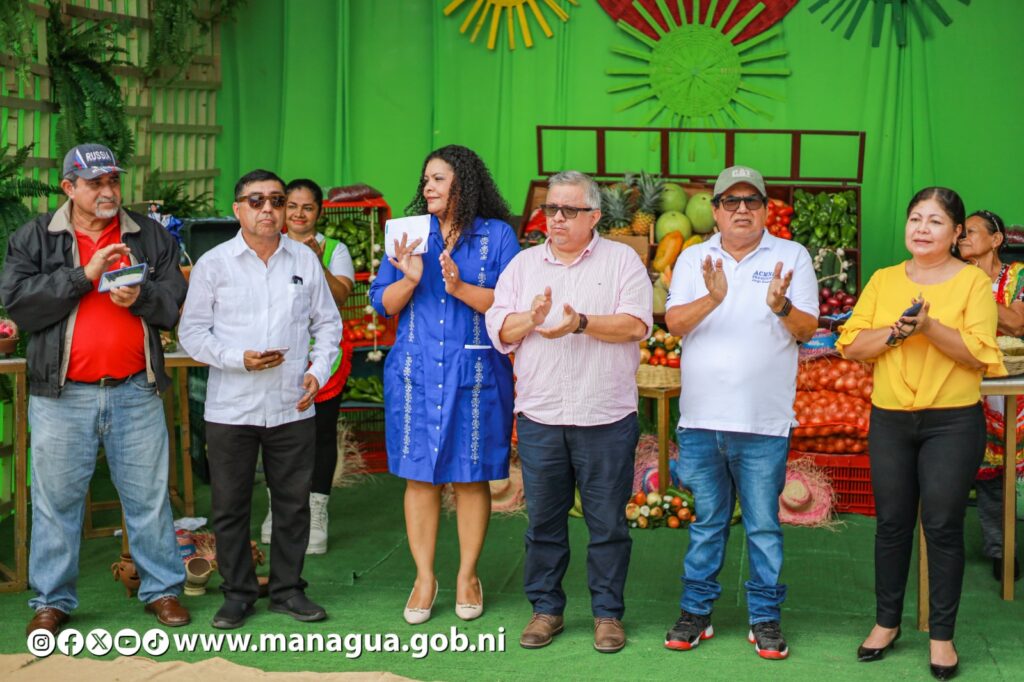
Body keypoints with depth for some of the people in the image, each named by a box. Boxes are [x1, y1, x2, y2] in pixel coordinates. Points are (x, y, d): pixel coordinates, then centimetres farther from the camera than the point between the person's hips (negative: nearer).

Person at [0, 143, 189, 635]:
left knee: (148, 497, 7)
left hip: (136, 391, 1)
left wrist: (141, 297, -14)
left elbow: (178, 302, 5)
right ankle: (52, 600, 19)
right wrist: (83, 276, -14)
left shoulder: (151, 237, 9)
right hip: (61, 395, -1)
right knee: (56, 500, 7)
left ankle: (162, 589, 19)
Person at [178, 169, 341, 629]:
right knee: (230, 505, 6)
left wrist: (318, 370, -1)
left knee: (293, 502, 8)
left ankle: (288, 590, 22)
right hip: (230, 409, -2)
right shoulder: (214, 264, 0)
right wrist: (240, 359, -14)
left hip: (292, 407, 2)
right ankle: (237, 593, 19)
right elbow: (192, 332, -1)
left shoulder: (305, 260, 7)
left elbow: (328, 323, 14)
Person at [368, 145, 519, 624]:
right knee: (419, 476, 4)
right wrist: (409, 279, -13)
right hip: (416, 372, 2)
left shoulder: (497, 235, 0)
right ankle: (424, 579, 15)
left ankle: (467, 576, 19)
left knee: (471, 476, 5)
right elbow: (382, 304, 6)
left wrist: (461, 288, -19)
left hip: (475, 373, -2)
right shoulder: (410, 234, 9)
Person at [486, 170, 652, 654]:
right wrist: (532, 318, -14)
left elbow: (636, 326, -9)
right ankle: (545, 609, 21)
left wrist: (580, 323, -20)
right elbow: (499, 331, 5)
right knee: (543, 520, 9)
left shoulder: (622, 260, 3)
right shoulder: (523, 265, 13)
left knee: (607, 522, 4)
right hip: (539, 416, 3)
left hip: (605, 418, -3)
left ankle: (608, 613, 15)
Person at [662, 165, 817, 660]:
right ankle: (696, 612, 20)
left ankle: (765, 618, 16)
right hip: (701, 418, 2)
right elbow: (674, 323, -4)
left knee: (764, 526, 5)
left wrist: (782, 306, -22)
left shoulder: (792, 257, 5)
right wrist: (712, 298, -22)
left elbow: (808, 329, -1)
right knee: (706, 522, 11)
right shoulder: (693, 259, 9)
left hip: (764, 421, -1)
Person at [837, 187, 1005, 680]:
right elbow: (851, 345, -1)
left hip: (953, 423, -3)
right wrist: (897, 331, -17)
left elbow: (979, 354, -12)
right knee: (892, 523, 10)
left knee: (943, 526, 0)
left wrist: (930, 327, -24)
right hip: (890, 421, 3)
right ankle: (886, 622, 24)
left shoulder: (973, 282, -2)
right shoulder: (883, 280, 7)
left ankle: (942, 634, 12)